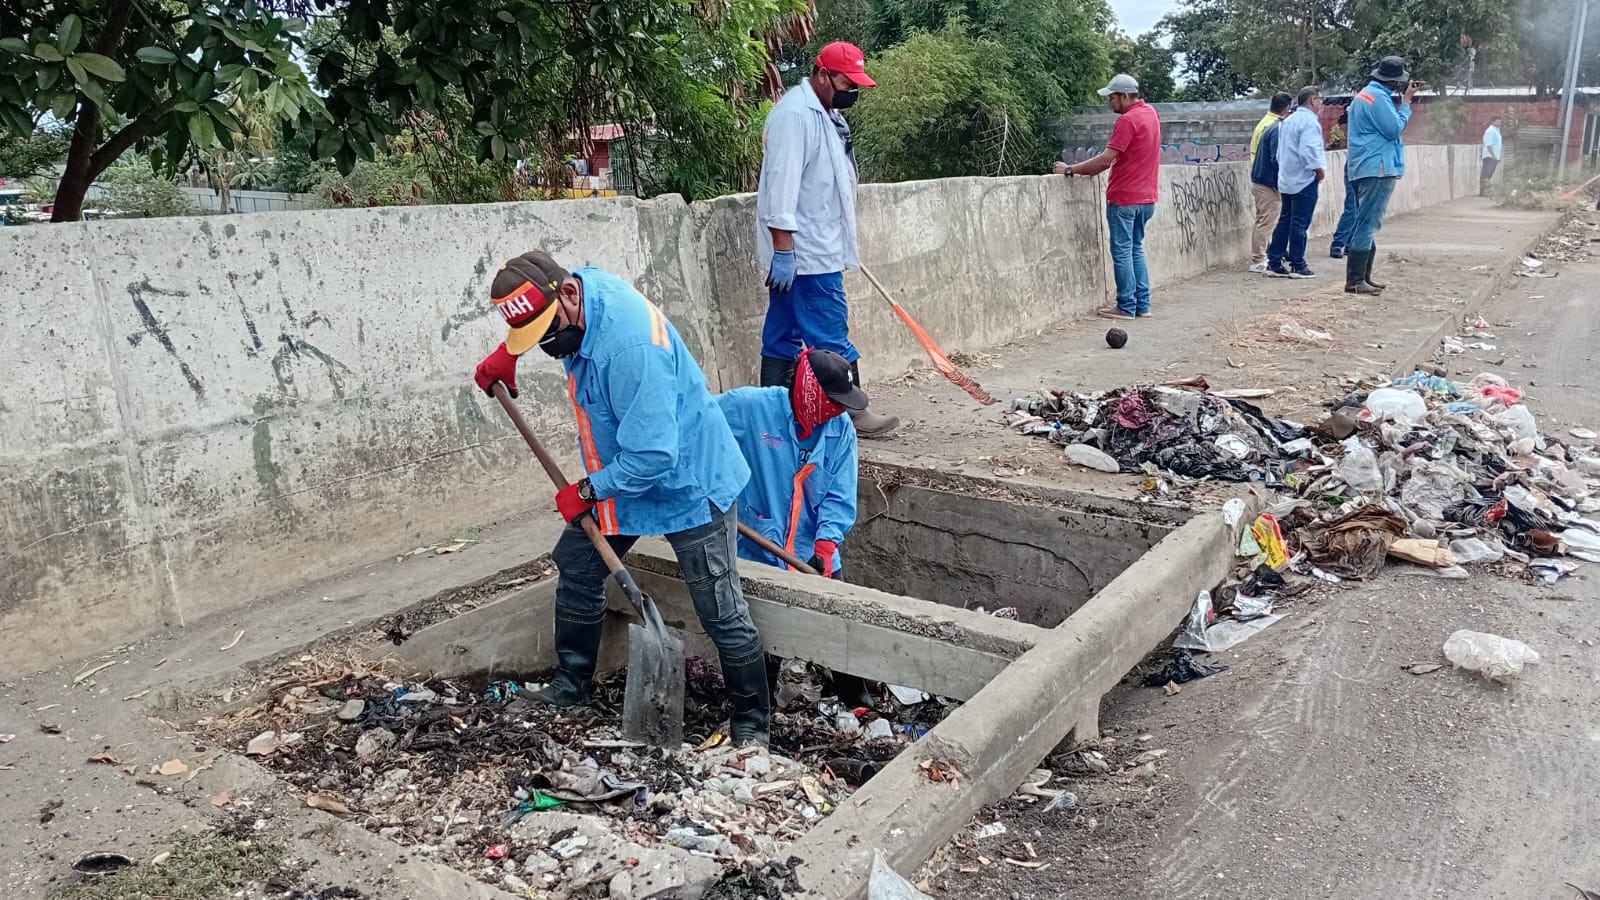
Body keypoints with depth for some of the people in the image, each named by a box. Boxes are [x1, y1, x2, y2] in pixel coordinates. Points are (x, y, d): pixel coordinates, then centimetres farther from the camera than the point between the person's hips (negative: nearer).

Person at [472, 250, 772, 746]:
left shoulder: (631, 346, -37)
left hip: (688, 484, -9)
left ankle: (751, 723, 13)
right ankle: (571, 686, 33)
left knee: (722, 614, -3)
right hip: (620, 474, 10)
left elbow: (652, 456, -35)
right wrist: (506, 352, 10)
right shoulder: (583, 282, -8)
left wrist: (588, 491, -20)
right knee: (576, 568, 16)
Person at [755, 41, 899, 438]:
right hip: (805, 254, -10)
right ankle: (852, 413, 6)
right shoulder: (795, 114, -16)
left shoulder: (826, 113, 17)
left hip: (818, 248, 10)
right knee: (830, 335, -3)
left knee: (784, 337, 11)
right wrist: (783, 249, -25)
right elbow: (780, 185, -22)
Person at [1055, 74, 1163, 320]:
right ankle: (1142, 304, 14)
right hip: (1146, 197, 9)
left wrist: (1070, 170, -15)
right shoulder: (1150, 112, 12)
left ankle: (1126, 307, 2)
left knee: (1122, 252, -2)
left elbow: (1105, 159, -21)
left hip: (1124, 198, -9)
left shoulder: (1127, 120, -17)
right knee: (1136, 249, 14)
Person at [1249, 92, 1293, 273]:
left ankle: (1257, 258, 20)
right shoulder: (1277, 127, -17)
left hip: (1257, 180, 9)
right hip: (1268, 183, -9)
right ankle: (1258, 261, -2)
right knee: (1266, 223, -5)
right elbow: (1277, 159, -20)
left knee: (1261, 222, 15)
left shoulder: (1264, 122, 10)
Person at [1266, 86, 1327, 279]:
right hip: (1305, 180, -9)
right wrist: (1320, 169, -12)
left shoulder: (1288, 121, 15)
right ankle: (1298, 266, 0)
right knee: (1300, 224, -4)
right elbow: (1308, 151, -23)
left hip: (1286, 179, 9)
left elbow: (1280, 150, 20)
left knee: (1284, 221, 11)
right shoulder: (1309, 121, -14)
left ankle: (1274, 263, 10)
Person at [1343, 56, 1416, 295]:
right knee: (1368, 224, -12)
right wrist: (1406, 101, -4)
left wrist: (1403, 100, 12)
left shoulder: (1365, 94, 17)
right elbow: (1394, 129, -14)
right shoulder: (1378, 98, -14)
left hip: (1365, 168, 11)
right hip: (1378, 169, -11)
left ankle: (1363, 277, 17)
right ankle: (1354, 280, -14)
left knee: (1366, 223, 13)